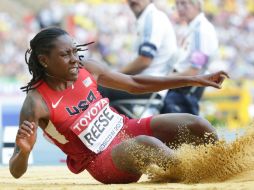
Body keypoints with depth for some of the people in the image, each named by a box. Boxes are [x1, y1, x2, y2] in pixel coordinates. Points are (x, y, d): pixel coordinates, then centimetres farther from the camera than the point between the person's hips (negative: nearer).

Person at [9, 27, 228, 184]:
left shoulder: (86, 69, -2)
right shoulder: (37, 103, -18)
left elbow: (135, 84, 12)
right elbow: (16, 171, -19)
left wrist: (193, 80, 11)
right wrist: (24, 151, -44)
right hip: (102, 161, -7)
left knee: (196, 125, -9)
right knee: (144, 144, -38)